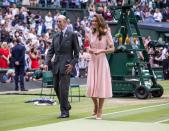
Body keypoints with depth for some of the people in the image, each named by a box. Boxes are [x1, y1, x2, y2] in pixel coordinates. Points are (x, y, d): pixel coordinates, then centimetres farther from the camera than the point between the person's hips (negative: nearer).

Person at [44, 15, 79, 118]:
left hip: (66, 65, -6)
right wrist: (47, 63, -1)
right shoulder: (56, 36, 14)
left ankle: (65, 112, -3)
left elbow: (76, 51, -2)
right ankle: (66, 105, 30)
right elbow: (51, 51, 12)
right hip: (57, 65, 6)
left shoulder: (72, 35, -2)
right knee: (56, 87, 10)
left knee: (63, 88, -10)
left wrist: (72, 64, -11)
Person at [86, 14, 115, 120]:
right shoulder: (91, 33, 9)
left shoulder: (106, 33, -4)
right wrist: (89, 49, -4)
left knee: (101, 85, -1)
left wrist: (102, 51, -19)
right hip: (92, 61, 4)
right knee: (91, 86, 0)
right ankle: (95, 105, 26)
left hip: (102, 62, -4)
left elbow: (112, 48, -4)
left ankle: (99, 111, 10)